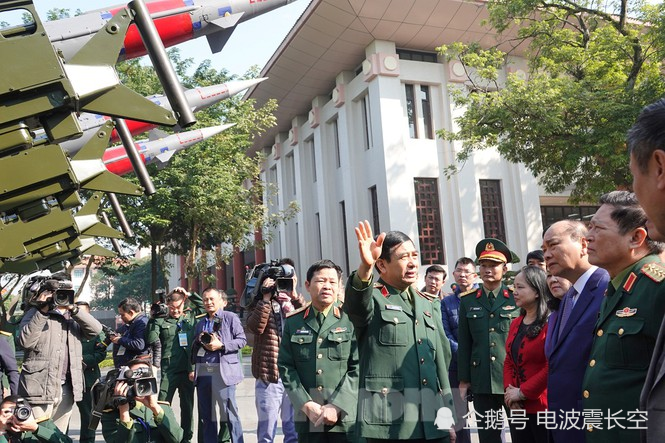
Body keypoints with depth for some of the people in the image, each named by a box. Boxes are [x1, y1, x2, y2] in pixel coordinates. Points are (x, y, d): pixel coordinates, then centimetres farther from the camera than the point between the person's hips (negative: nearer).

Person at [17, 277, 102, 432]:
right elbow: (25, 341, -15)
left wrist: (73, 309, -9)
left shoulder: (73, 318, 15)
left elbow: (96, 329, -2)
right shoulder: (35, 314, 1)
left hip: (66, 389, 5)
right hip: (41, 387, -5)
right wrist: (43, 312, -18)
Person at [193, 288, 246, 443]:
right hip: (202, 372, 6)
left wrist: (221, 345, -14)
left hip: (223, 371, -5)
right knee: (205, 414, 12)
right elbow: (194, 347, 21)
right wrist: (199, 340, -1)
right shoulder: (200, 323, 19)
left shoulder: (230, 317, 2)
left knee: (229, 412, -4)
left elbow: (242, 340, -4)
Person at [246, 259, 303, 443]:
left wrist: (295, 295, -12)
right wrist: (266, 297, -13)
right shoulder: (259, 303, 7)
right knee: (267, 428, 5)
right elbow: (255, 327, -13)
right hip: (269, 374, -2)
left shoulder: (296, 302, 13)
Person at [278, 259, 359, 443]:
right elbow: (285, 367, 3)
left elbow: (358, 368, -5)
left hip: (346, 418, -2)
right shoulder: (293, 322, 7)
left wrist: (337, 406, -12)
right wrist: (306, 405, -7)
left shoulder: (350, 320, 0)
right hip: (307, 418, 2)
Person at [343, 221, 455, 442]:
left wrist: (447, 416, 17)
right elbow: (356, 303, -27)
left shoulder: (430, 304, 15)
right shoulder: (371, 299, -2)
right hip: (389, 422, -5)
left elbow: (443, 358, 19)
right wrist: (365, 267, -46)